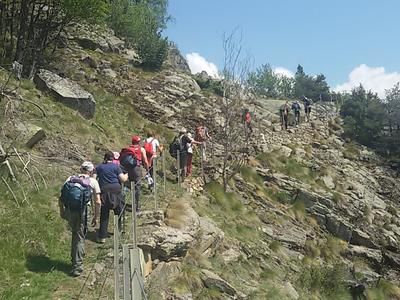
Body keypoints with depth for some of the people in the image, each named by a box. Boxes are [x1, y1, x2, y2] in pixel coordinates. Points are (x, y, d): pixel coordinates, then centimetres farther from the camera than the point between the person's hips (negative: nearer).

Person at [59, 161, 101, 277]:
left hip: (68, 211, 3)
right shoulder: (93, 182, 9)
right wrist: (95, 217, 13)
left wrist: (61, 211, 26)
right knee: (79, 237, 7)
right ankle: (77, 266, 10)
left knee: (76, 233, 24)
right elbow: (98, 202, 4)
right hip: (82, 211, -3)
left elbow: (61, 198, 12)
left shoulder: (70, 179, 15)